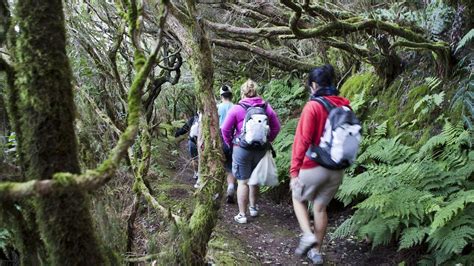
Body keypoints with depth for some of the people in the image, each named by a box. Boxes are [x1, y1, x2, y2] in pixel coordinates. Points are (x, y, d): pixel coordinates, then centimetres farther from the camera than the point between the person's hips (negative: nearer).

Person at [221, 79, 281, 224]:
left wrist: (230, 143, 8)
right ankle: (253, 207, 36)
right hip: (261, 149, 4)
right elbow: (276, 127, 5)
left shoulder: (237, 108, -7)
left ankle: (242, 215, 10)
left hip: (242, 149, -3)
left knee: (243, 182, 5)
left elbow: (225, 129, -7)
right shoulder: (266, 107, 1)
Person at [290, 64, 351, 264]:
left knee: (298, 198, 19)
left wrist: (294, 171, -16)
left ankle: (308, 235, 2)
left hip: (314, 167, -5)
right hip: (337, 169, 6)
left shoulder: (313, 106, -15)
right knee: (320, 207, 19)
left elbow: (302, 141, -18)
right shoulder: (344, 106, 4)